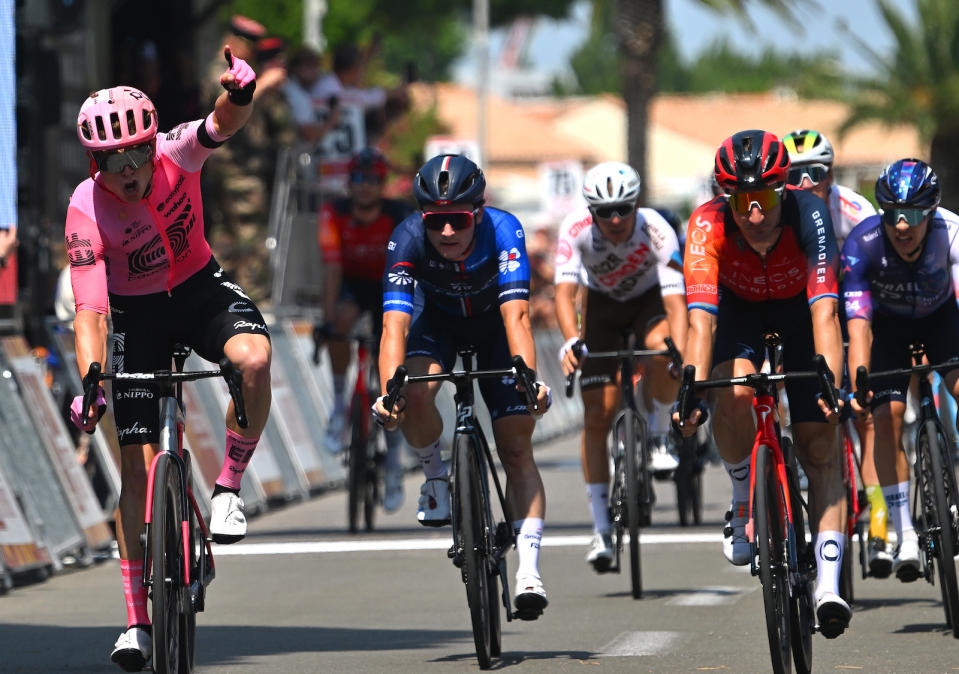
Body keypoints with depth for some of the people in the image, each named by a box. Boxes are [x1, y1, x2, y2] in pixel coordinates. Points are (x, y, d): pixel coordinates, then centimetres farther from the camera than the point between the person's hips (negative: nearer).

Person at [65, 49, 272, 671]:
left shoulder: (176, 153, -23)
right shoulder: (86, 211, -26)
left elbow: (224, 124, -43)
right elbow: (90, 308, -30)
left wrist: (239, 95, -67)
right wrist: (90, 382, -45)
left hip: (199, 287, 1)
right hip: (137, 313, -1)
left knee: (253, 358, -34)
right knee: (138, 462, -7)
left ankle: (230, 486, -11)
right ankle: (137, 618, 0)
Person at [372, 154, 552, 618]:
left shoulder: (503, 231, -35)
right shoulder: (407, 240, -33)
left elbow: (516, 317, -43)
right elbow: (395, 324, -40)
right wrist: (388, 391, -56)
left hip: (494, 324, 0)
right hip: (439, 321, 0)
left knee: (516, 447, -11)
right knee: (414, 395, -31)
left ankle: (529, 570, -11)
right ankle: (434, 473, -1)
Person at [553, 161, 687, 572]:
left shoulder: (656, 231, -33)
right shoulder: (576, 229, -30)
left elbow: (675, 301, -39)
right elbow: (564, 291, -36)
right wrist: (571, 341, -54)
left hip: (650, 300, -1)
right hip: (603, 304, 1)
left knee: (662, 349, -37)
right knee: (597, 414, -8)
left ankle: (659, 436, -10)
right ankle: (601, 529, -1)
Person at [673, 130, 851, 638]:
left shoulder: (808, 214, -36)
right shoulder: (708, 226, -34)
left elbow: (825, 312, -43)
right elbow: (701, 319, -41)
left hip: (799, 312, 0)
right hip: (740, 312, 0)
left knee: (819, 443, -10)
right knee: (733, 392, -30)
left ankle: (828, 583, -12)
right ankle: (745, 502, -4)